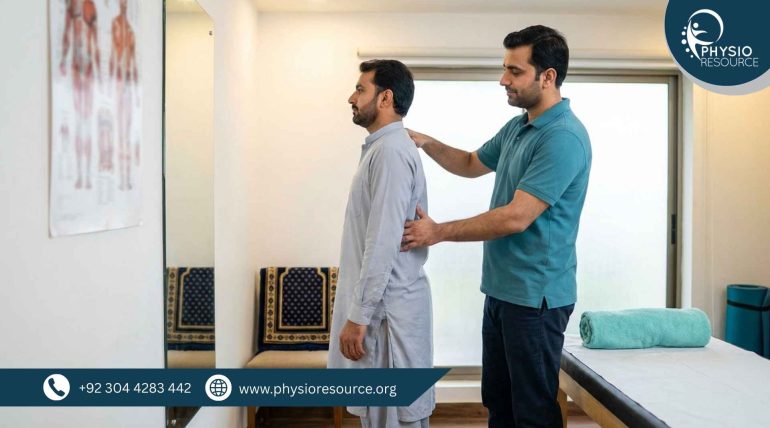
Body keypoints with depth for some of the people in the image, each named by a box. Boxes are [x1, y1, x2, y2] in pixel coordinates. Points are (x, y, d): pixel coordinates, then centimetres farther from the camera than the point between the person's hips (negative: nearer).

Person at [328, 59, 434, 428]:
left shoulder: (391, 151, -17)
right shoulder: (382, 148, 15)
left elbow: (383, 243, -23)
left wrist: (358, 316, -20)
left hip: (386, 308, -10)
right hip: (381, 303, 10)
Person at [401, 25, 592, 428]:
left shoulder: (564, 137, -19)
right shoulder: (516, 127, 10)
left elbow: (516, 218, -24)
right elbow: (473, 164, 26)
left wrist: (438, 232, -15)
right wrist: (426, 142, 8)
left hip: (535, 296, -9)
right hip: (500, 288, 9)